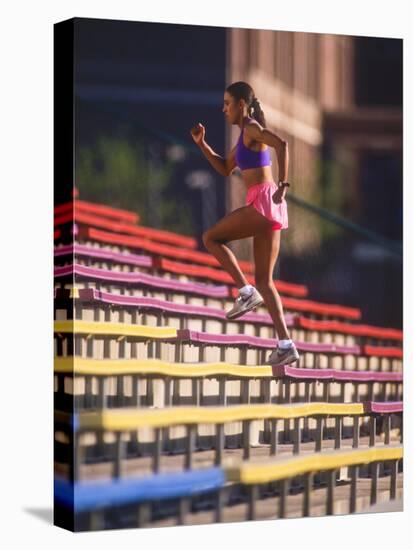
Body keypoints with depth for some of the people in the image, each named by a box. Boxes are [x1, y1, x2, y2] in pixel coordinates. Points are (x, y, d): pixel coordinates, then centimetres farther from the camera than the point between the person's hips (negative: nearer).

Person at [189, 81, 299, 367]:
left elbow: (281, 144, -23)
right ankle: (286, 345, 0)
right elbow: (225, 169, 32)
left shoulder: (252, 128, -4)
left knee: (211, 237, 4)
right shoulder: (245, 135, 23)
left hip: (263, 201, -9)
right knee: (264, 280, 6)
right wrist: (202, 144, 23)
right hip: (265, 207, 9)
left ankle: (246, 291, -3)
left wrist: (283, 183, -26)